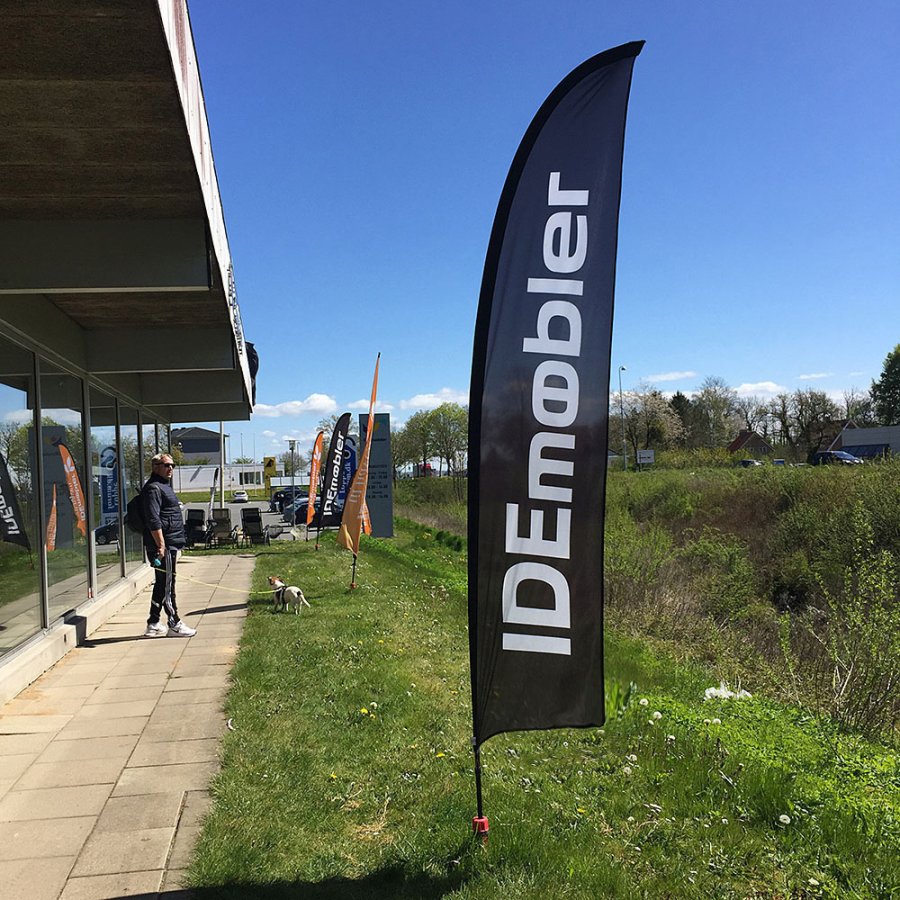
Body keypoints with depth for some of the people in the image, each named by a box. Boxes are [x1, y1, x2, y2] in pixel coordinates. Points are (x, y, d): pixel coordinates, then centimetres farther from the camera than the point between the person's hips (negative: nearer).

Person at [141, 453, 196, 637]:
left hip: (169, 545, 11)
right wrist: (161, 545, -24)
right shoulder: (153, 488, -13)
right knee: (167, 585, -4)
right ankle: (174, 624, 2)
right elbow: (153, 520, -21)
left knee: (162, 584, 14)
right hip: (163, 546, -11)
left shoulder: (164, 486, 20)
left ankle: (153, 624, 22)